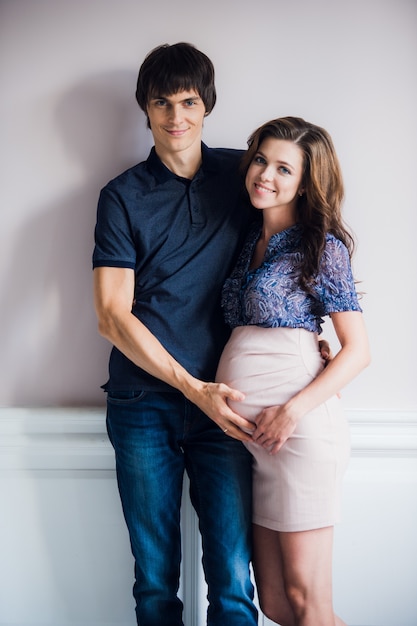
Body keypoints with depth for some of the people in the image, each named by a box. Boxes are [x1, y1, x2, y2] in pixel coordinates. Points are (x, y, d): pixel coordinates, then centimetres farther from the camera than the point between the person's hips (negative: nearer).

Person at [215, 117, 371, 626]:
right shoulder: (249, 240, 17)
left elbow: (357, 349, -6)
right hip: (247, 429, 6)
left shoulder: (323, 247, -2)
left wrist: (294, 411, -16)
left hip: (299, 424, -6)